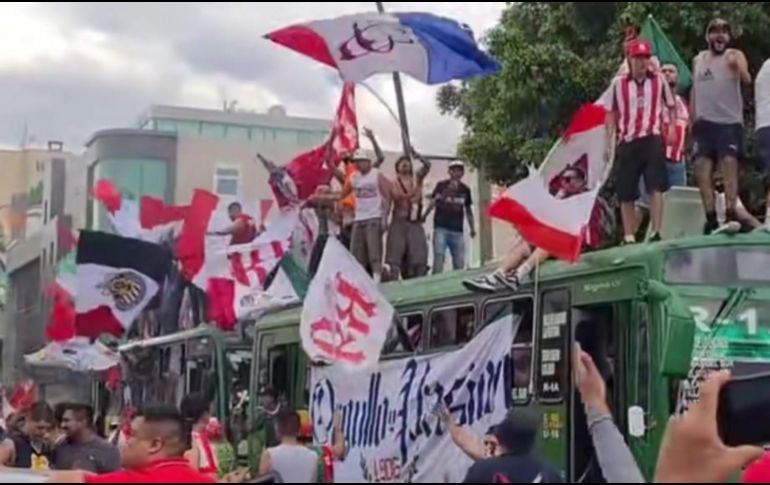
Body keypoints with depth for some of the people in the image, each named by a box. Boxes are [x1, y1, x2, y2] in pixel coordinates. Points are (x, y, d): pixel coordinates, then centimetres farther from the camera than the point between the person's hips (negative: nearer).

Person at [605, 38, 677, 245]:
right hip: (627, 142, 1)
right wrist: (609, 141, 5)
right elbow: (611, 113, 11)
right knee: (626, 193, 3)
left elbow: (671, 106, 15)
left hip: (652, 139, -1)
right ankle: (629, 237, 11)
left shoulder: (659, 81, 7)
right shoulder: (618, 83, 8)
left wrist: (672, 128, 0)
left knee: (655, 187, -13)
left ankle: (656, 233, -15)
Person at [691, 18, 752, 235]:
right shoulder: (698, 60, 15)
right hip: (704, 123, 5)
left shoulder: (735, 56, -1)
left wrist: (738, 67, -41)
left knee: (729, 166, -14)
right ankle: (711, 219, 5)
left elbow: (747, 80, -20)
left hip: (729, 122, -5)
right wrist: (692, 116, 12)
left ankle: (731, 216, -16)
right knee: (702, 169, 1)